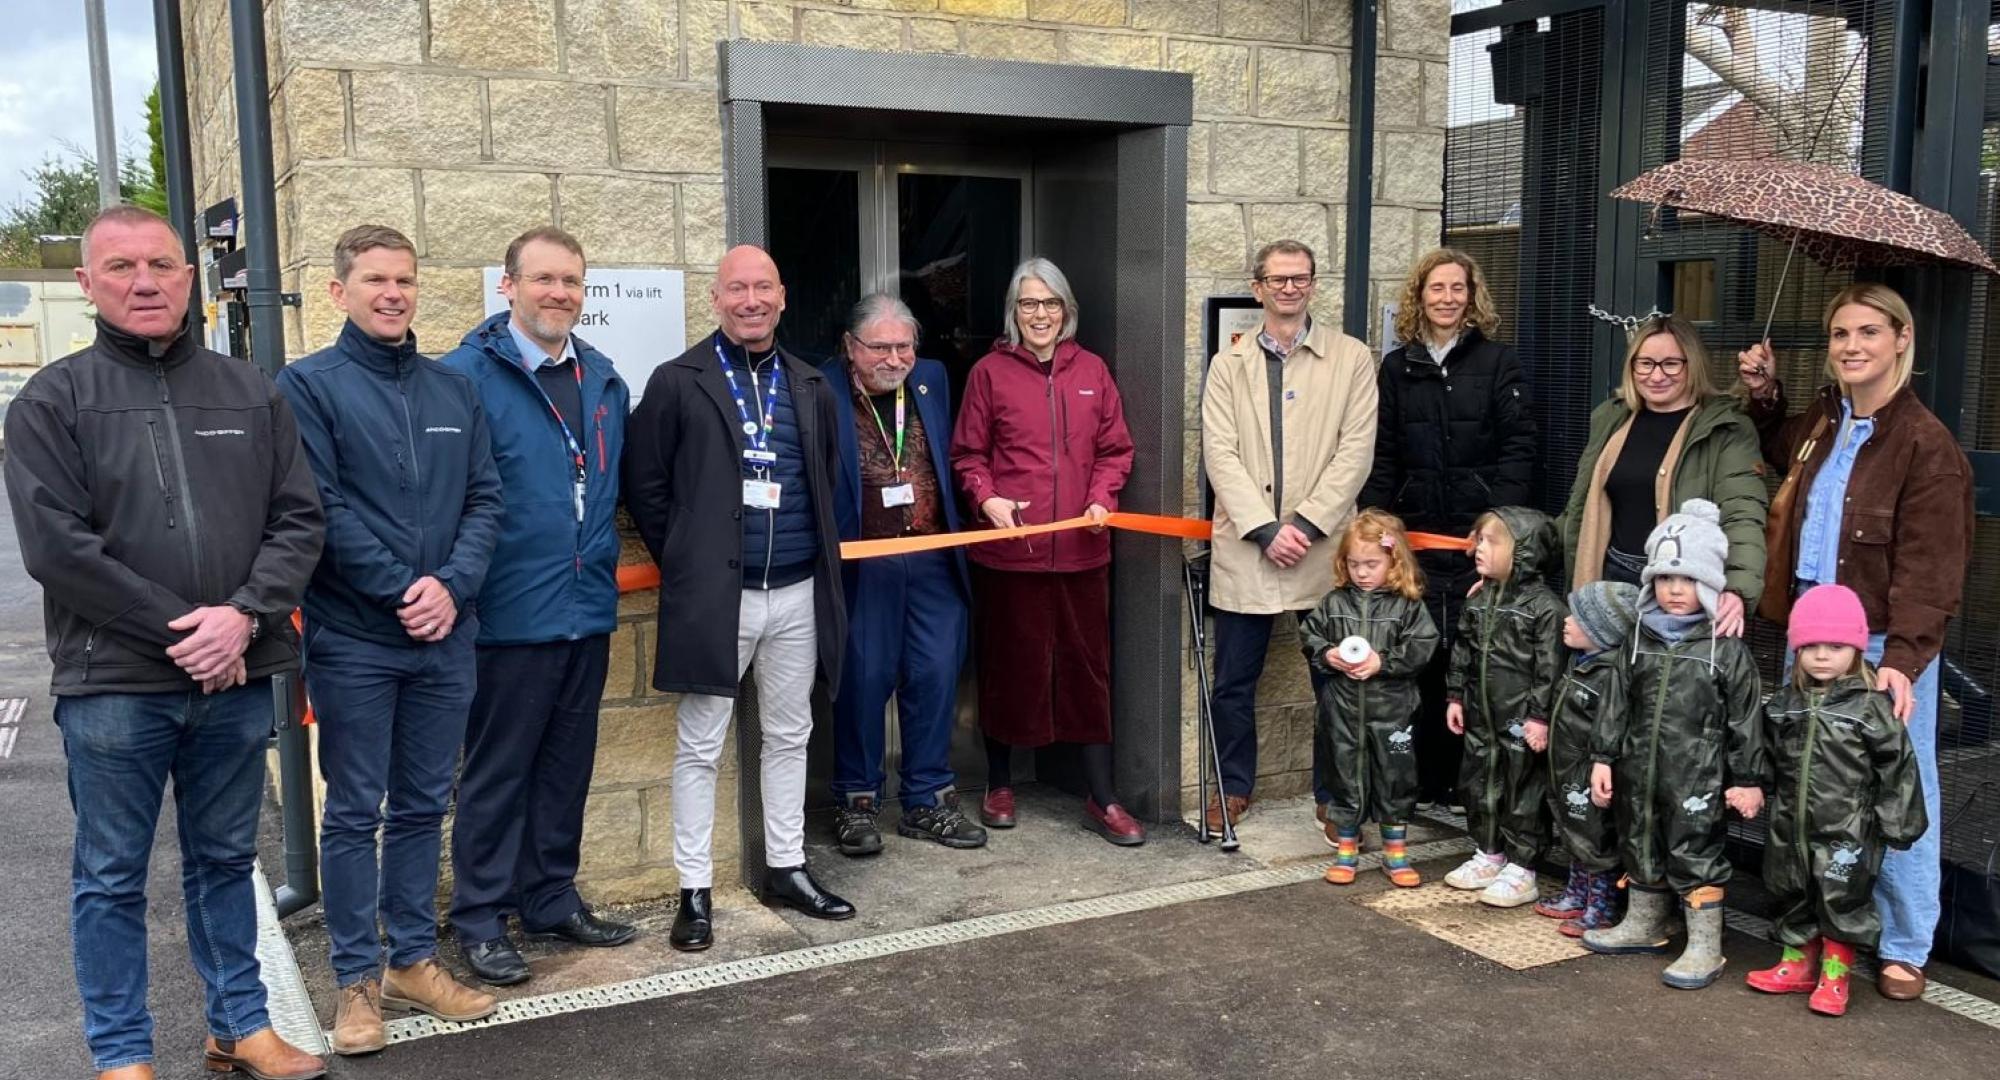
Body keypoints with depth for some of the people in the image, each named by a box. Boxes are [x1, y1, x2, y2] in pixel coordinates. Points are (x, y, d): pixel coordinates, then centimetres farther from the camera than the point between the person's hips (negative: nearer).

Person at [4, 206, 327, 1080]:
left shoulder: (251, 393, 8)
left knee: (225, 859, 15)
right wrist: (180, 629, -14)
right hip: (113, 684, -3)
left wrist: (244, 615, -12)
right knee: (111, 878, 8)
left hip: (236, 681, 3)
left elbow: (298, 519, 4)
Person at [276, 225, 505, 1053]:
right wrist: (397, 591, -15)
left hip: (445, 636, 4)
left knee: (423, 806, 12)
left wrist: (451, 585, -10)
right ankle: (358, 979, 14)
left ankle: (414, 960, 24)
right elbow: (320, 510, -12)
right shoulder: (308, 385, -3)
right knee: (354, 814, 4)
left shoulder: (455, 391, 10)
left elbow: (485, 499, 5)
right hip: (353, 640, -4)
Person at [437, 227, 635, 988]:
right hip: (511, 614, -6)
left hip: (588, 611, 6)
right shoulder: (466, 375, -10)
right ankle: (480, 919, 18)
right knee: (497, 774, 5)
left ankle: (552, 899, 30)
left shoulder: (603, 380, 10)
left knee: (567, 768, 16)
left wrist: (605, 563, 9)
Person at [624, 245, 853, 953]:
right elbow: (645, 484, -1)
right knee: (700, 747, 3)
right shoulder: (678, 383, -3)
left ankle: (787, 868, 28)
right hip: (714, 595, -4)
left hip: (798, 594, 5)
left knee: (789, 736, 14)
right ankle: (695, 891, 13)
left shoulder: (811, 388, 11)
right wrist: (684, 564, -2)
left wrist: (823, 561, 11)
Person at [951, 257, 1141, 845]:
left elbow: (1115, 449, 11)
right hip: (1008, 547, -2)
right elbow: (967, 454, 3)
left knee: (1088, 666, 6)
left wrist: (1101, 498, -6)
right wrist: (987, 497, -14)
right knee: (1009, 663, 8)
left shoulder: (1092, 371, 8)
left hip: (1081, 548, 2)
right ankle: (1000, 784, 27)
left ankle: (1102, 799, 14)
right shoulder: (990, 372, 1)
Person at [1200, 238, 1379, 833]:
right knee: (1234, 679, 7)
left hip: (1322, 546, -1)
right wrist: (1265, 529, -12)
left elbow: (1355, 452, -2)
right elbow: (1220, 453, -1)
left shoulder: (1351, 359, 5)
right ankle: (1234, 787, 24)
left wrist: (1304, 524, -12)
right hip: (1244, 546, 1)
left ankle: (1334, 793, 20)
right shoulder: (1229, 364, 9)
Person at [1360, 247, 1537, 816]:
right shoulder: (1397, 368, 11)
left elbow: (1517, 448, -2)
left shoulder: (1498, 360, 3)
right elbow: (1382, 458, 9)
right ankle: (1424, 783, 15)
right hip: (1418, 534, 3)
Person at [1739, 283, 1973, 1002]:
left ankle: (1904, 949, 13)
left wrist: (1903, 659, -28)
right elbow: (1787, 457, 36)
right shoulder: (1823, 419, 10)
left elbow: (1928, 570, -18)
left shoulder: (1926, 446, -12)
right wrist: (1764, 397, 21)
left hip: (1885, 644, -7)